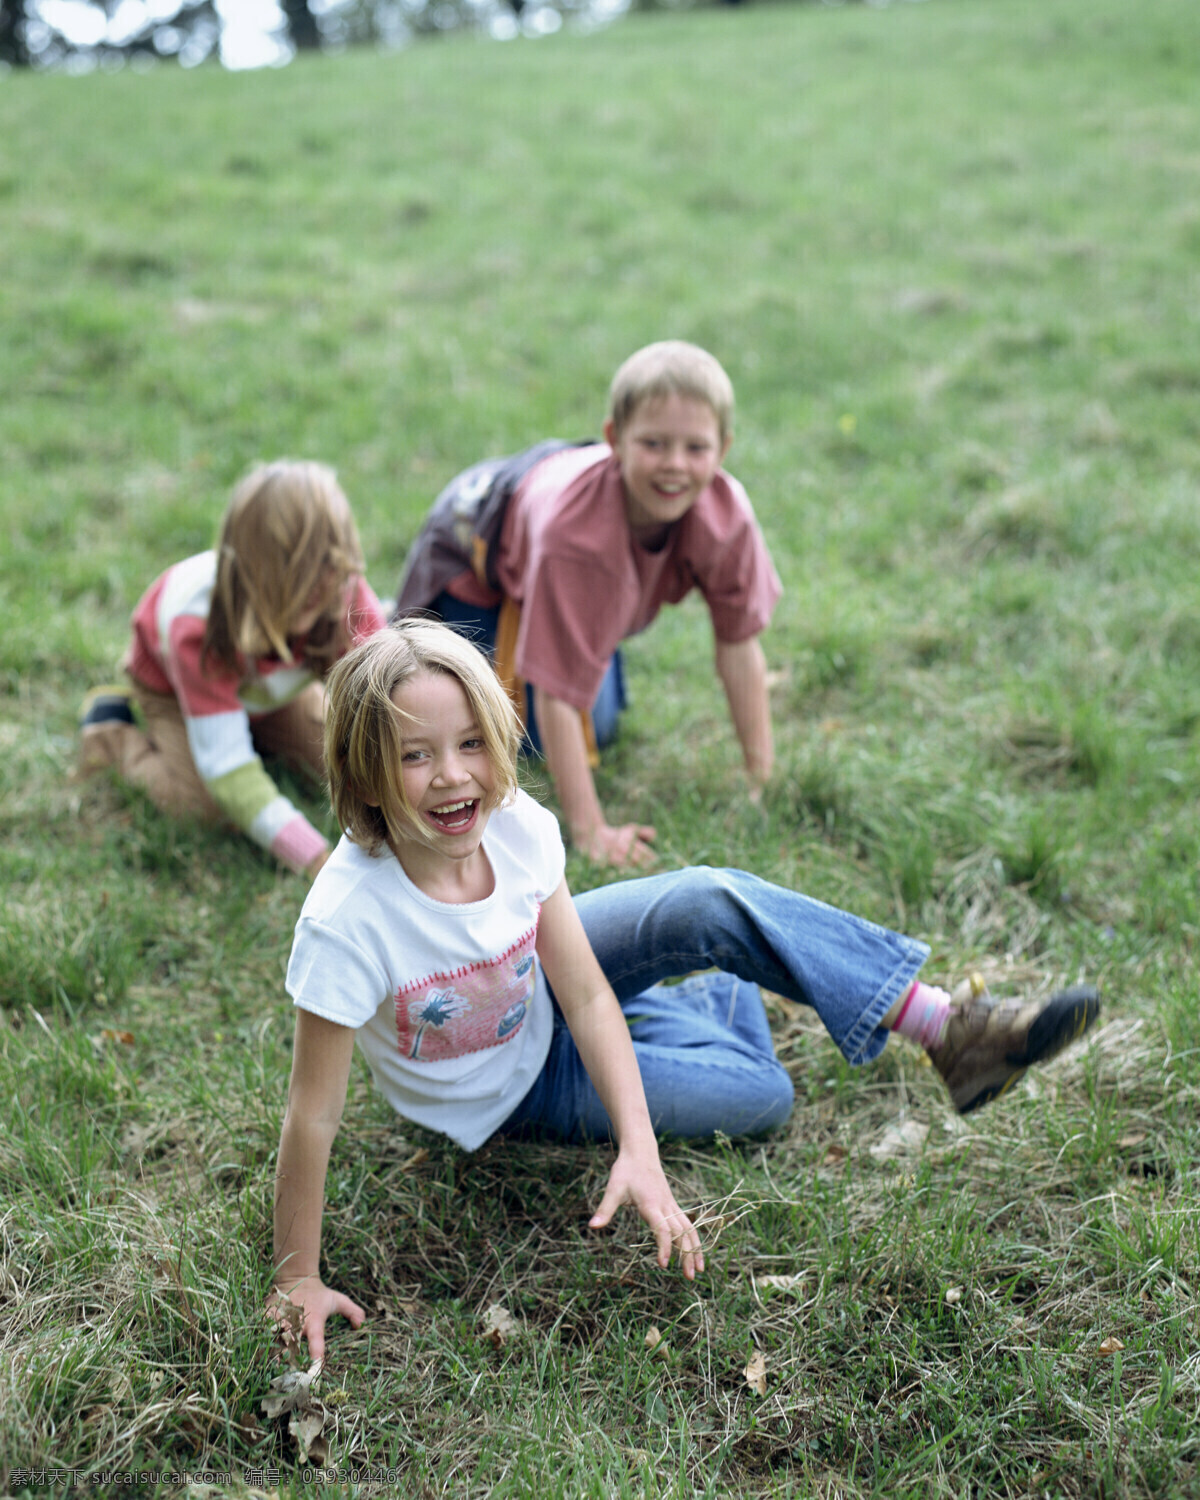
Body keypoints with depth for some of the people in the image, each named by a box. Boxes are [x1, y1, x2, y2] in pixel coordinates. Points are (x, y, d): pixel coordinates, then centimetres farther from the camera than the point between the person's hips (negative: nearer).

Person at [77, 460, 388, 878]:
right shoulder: (199, 625, -46)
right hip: (171, 683, -4)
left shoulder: (345, 591, -38)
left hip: (268, 686, 4)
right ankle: (112, 725, 7)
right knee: (203, 802, -19)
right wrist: (320, 863, -54)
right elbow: (228, 769, -47)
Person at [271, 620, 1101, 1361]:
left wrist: (639, 1149, -29)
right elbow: (314, 1118, -29)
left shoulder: (518, 828, -26)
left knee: (714, 904, -26)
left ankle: (945, 1021, -5)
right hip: (507, 1088, -3)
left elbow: (587, 997, -19)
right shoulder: (349, 919, -38)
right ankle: (711, 1006, 22)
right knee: (757, 1095, -14)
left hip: (536, 984, 3)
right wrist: (298, 1280, -22)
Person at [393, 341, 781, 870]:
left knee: (598, 730, 8)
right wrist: (590, 832, -40)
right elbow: (556, 693, -43)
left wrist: (763, 776, -15)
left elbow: (740, 645, -20)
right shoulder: (575, 528, -48)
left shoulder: (725, 513, -34)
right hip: (473, 549, -5)